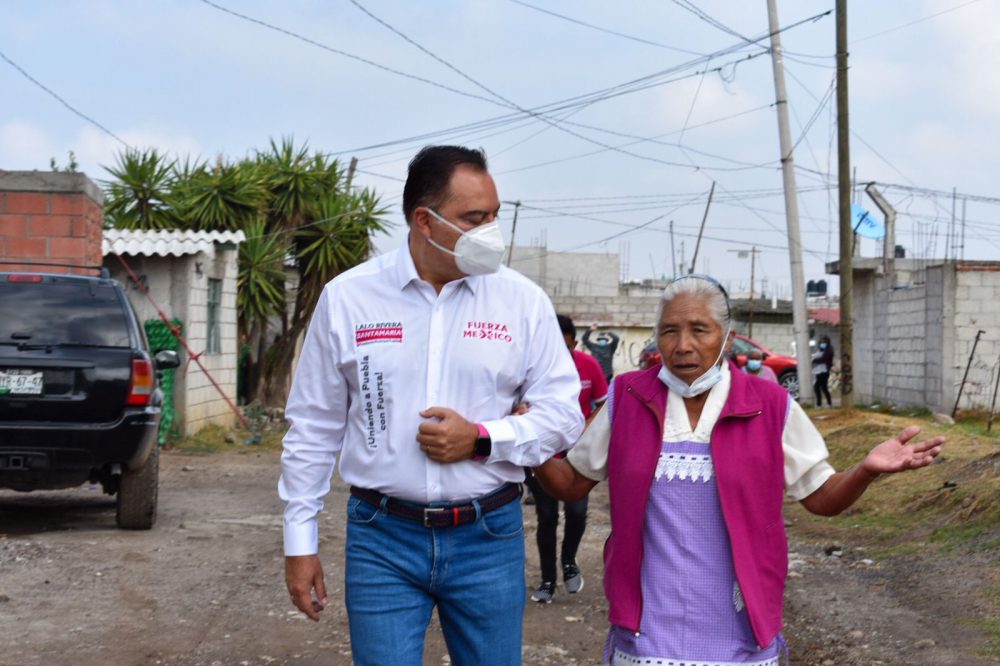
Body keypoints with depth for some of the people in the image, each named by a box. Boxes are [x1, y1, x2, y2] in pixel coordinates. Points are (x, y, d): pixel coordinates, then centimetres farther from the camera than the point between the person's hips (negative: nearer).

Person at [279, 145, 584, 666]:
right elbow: (313, 429, 6)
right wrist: (300, 541, 6)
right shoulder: (347, 297, -1)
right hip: (382, 541, -1)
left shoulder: (523, 301, 0)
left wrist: (482, 439, -14)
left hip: (489, 538, 1)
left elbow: (563, 414, 3)